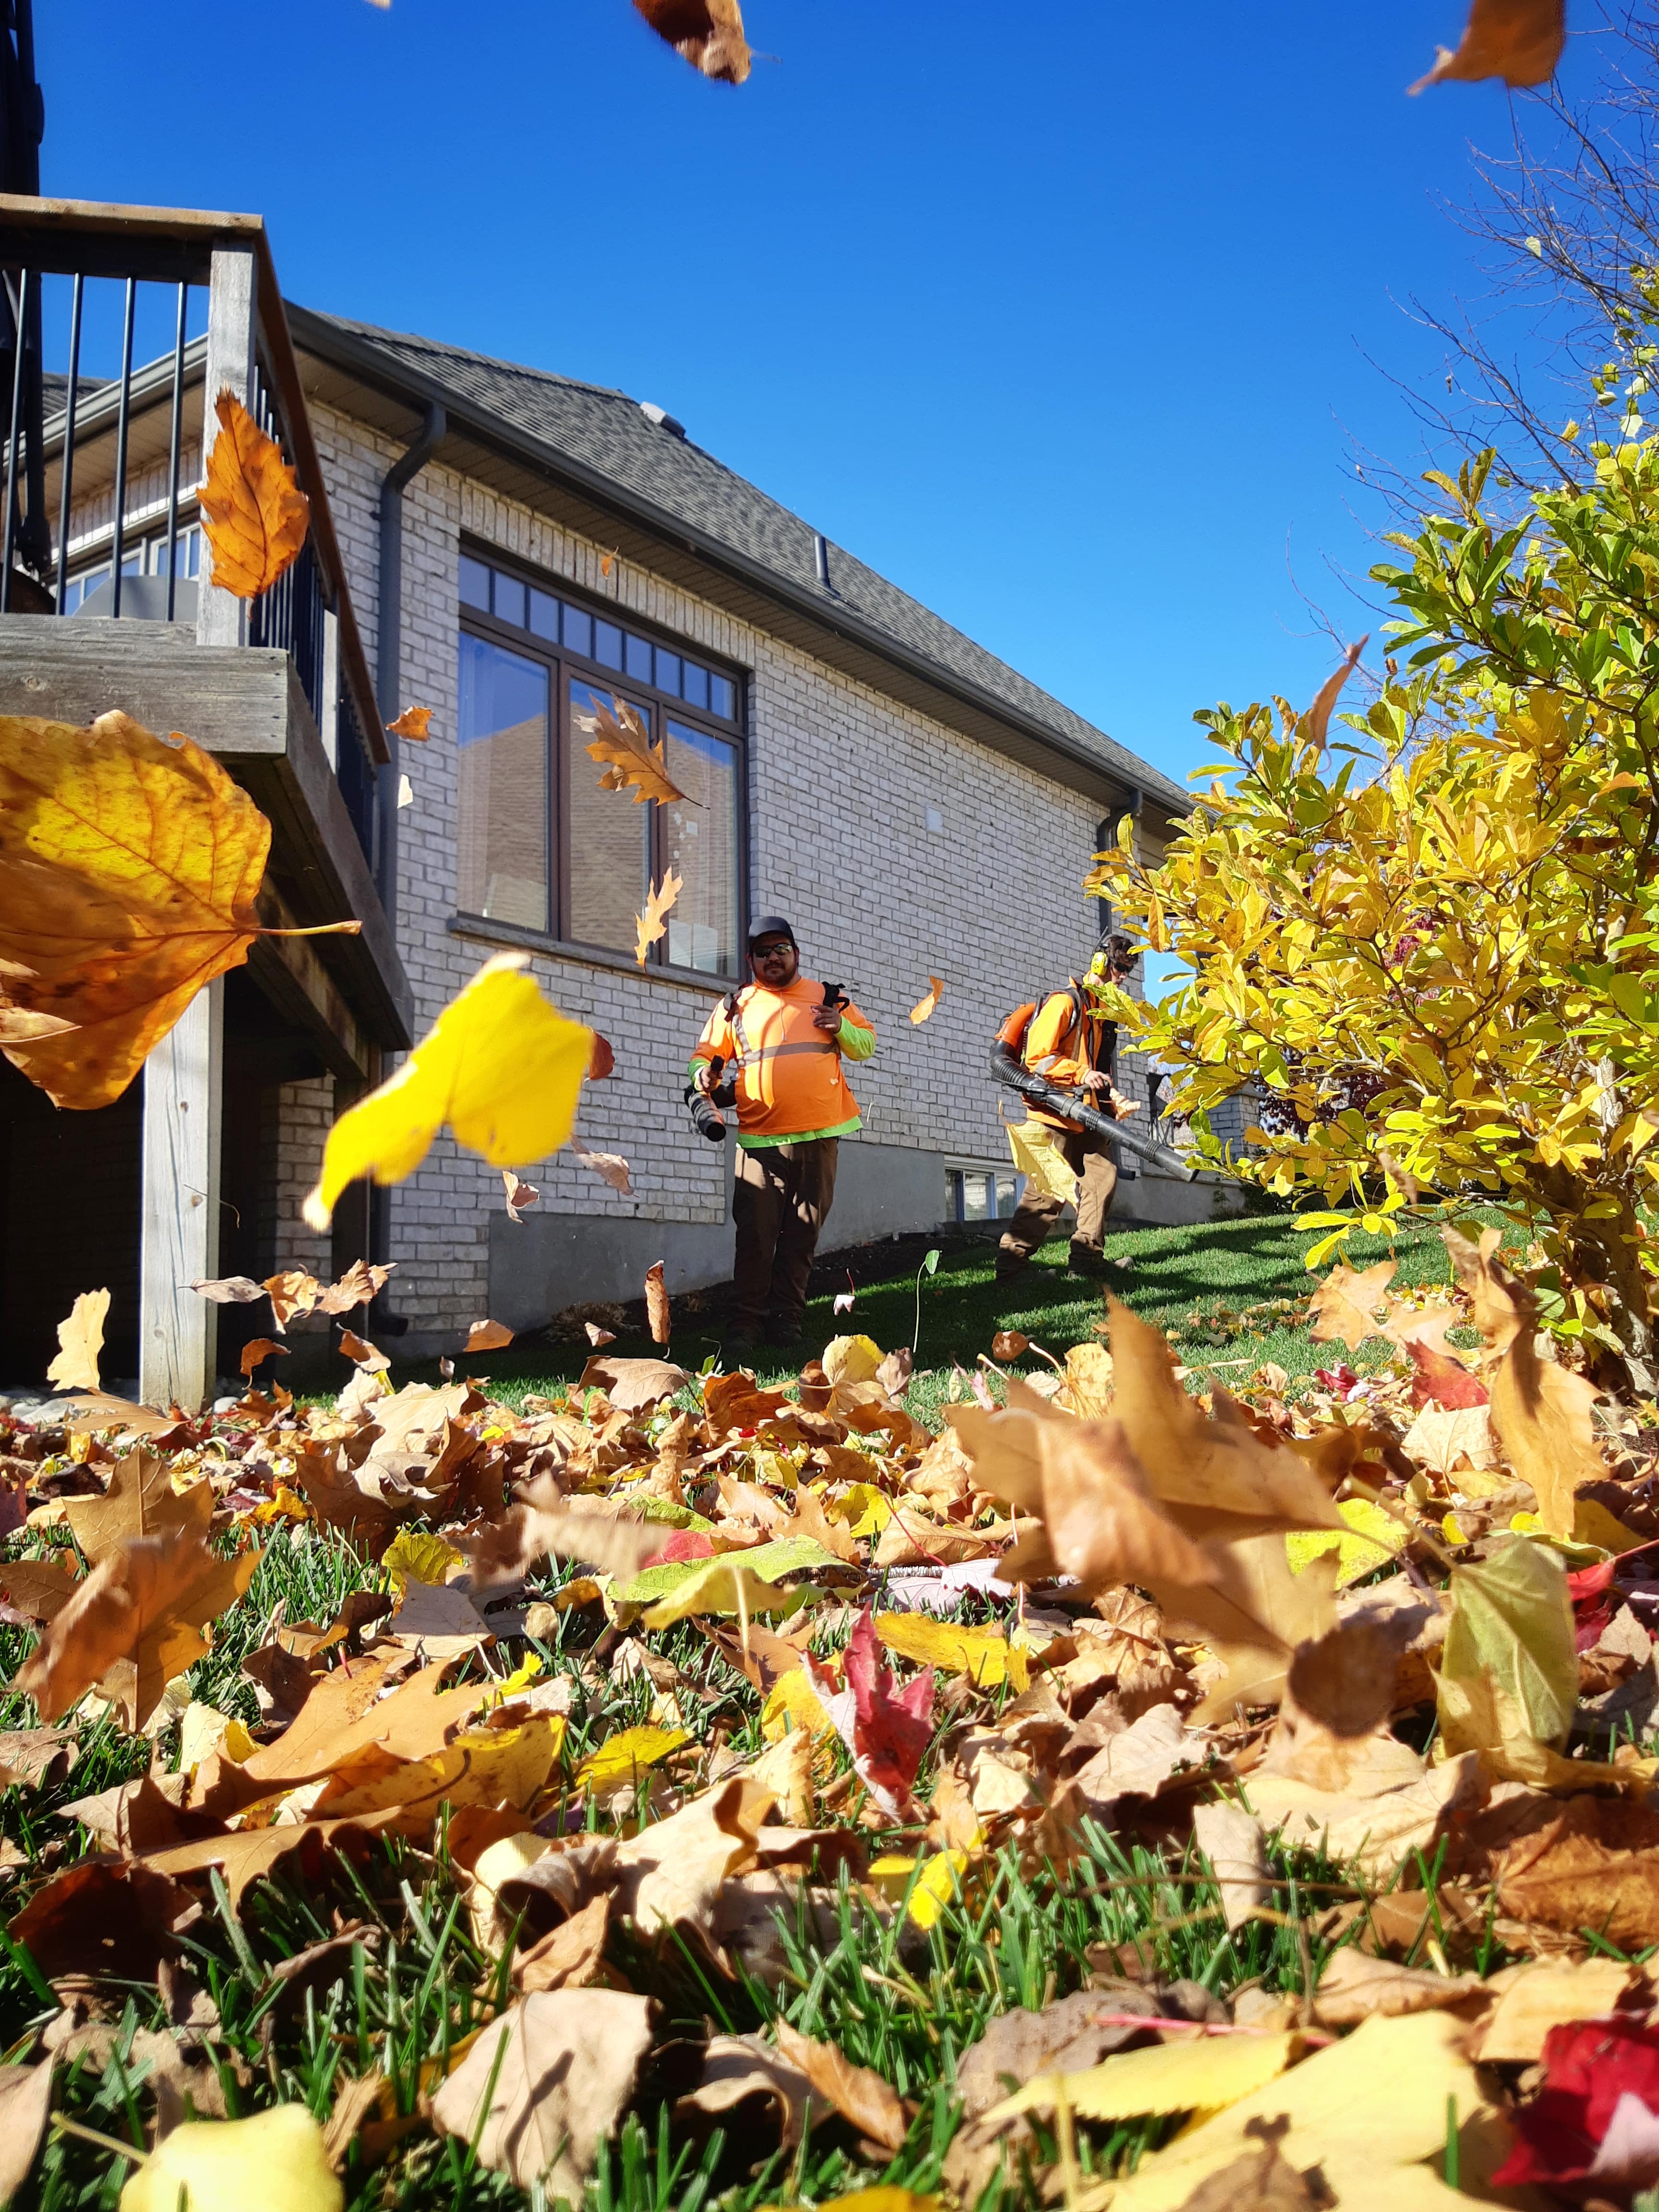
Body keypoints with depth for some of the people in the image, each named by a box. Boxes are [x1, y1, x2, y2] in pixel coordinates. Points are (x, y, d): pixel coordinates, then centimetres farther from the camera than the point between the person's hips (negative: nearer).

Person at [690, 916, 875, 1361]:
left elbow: (866, 1045, 16)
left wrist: (841, 1028, -5)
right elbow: (707, 1052, 14)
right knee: (756, 1236, -8)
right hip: (761, 1138, -2)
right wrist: (702, 1073, -9)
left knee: (803, 1235, 5)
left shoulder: (827, 997, 14)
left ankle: (787, 1320, 14)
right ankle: (743, 1328, -4)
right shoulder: (736, 1006, 11)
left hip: (819, 1135, 2)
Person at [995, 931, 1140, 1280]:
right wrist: (1082, 1075, -22)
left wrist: (1118, 1101, 9)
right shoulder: (1065, 1002, -9)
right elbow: (1038, 1058, -16)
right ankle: (1010, 1264, -6)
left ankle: (1087, 1260, 7)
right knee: (1049, 1193, -11)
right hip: (1054, 1113, -9)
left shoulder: (1103, 1012, 20)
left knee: (1103, 1177, 2)